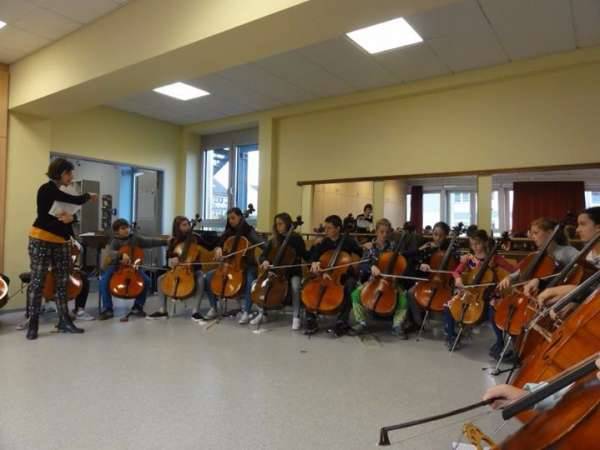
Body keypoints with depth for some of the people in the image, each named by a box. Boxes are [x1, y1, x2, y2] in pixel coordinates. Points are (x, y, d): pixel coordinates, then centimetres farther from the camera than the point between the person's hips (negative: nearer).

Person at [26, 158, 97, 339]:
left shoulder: (62, 194, 14)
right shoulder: (47, 189, -9)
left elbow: (72, 211, 5)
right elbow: (77, 200, -14)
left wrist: (71, 217, -19)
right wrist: (88, 196, 6)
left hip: (61, 242, 7)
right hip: (41, 241, -7)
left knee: (62, 282, 5)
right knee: (37, 282, -2)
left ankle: (64, 321, 11)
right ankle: (33, 323, 6)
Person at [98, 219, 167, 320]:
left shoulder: (136, 238, 0)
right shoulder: (115, 241, -5)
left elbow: (151, 242, -7)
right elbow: (110, 253, -23)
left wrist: (165, 242, -20)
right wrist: (121, 255, -44)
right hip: (116, 266, -1)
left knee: (146, 280, -21)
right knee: (104, 280, -27)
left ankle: (137, 307, -3)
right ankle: (107, 309, -14)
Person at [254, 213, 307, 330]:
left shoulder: (297, 239, -6)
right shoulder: (273, 241, 2)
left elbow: (305, 256, -2)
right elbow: (262, 256, -1)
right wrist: (265, 261, -24)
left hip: (293, 272, -3)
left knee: (295, 287, -34)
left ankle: (296, 317, -18)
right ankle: (262, 314, -3)